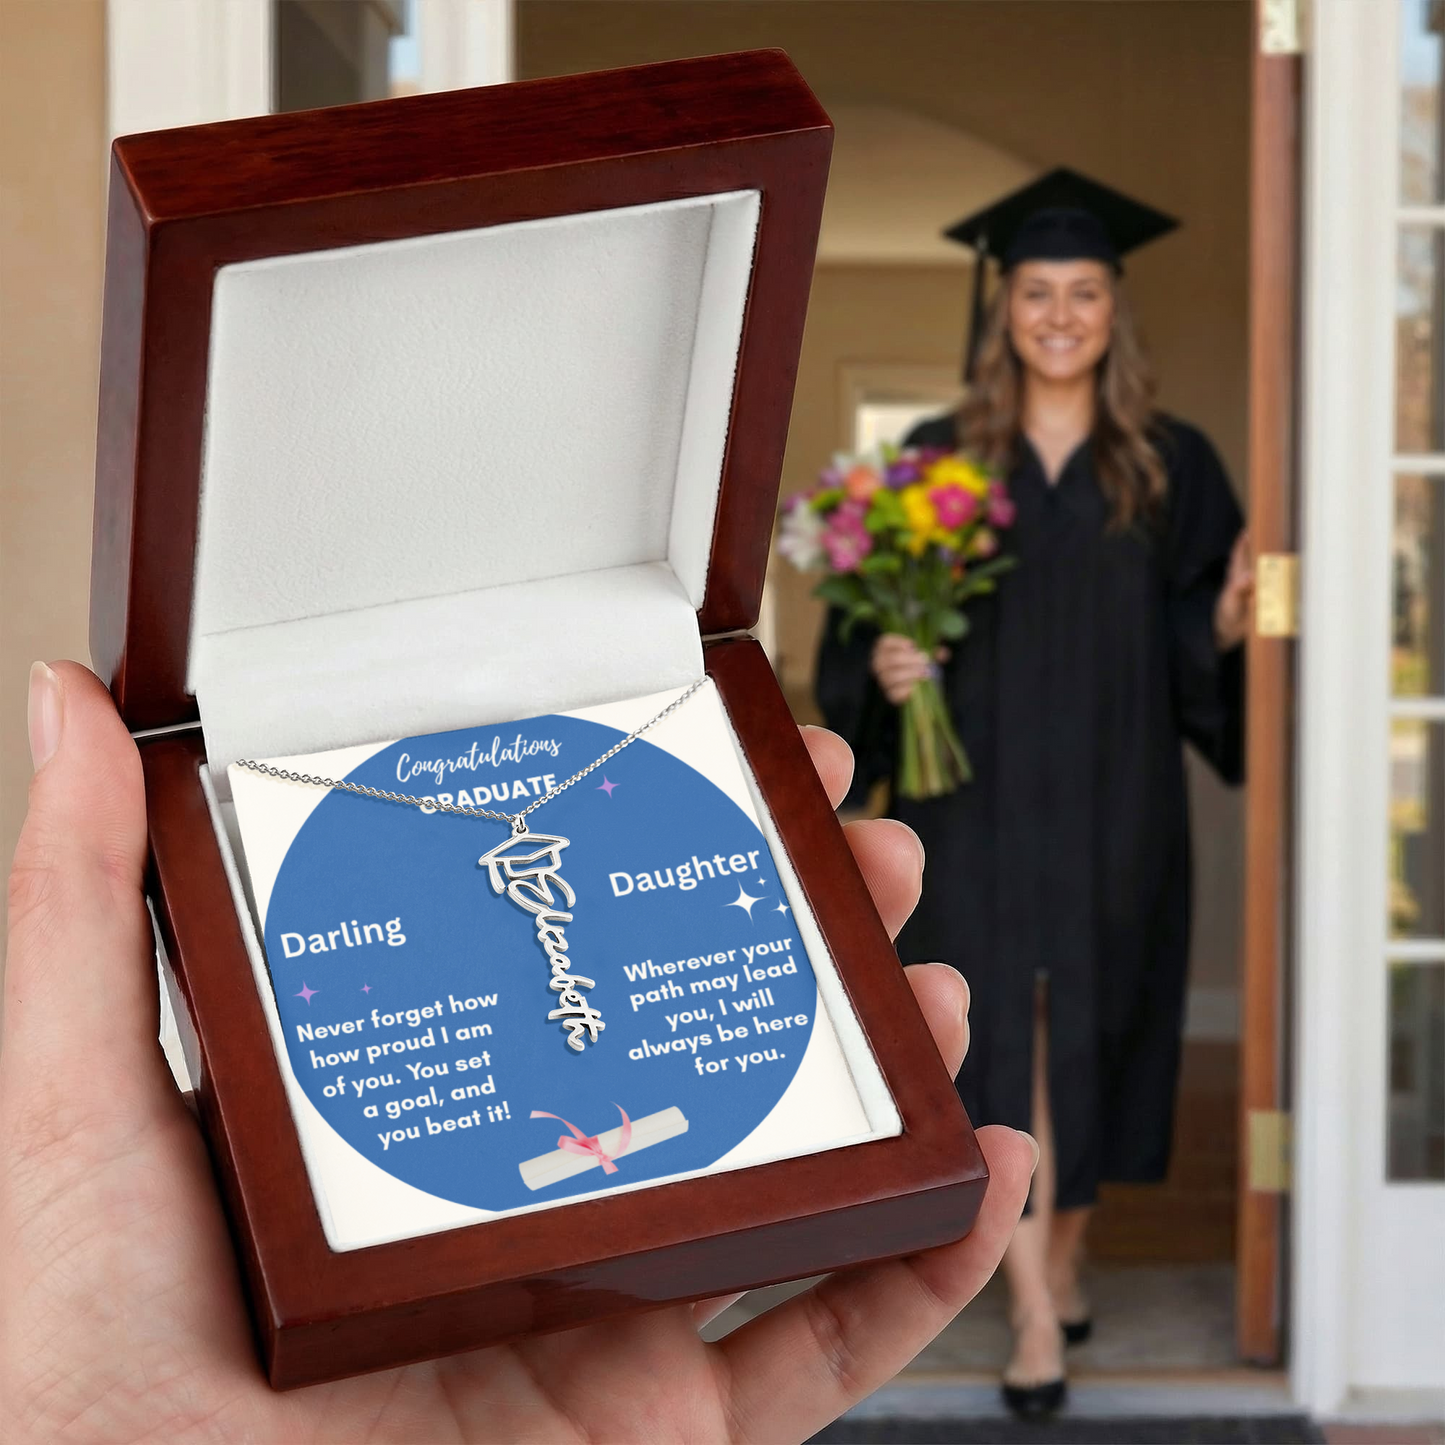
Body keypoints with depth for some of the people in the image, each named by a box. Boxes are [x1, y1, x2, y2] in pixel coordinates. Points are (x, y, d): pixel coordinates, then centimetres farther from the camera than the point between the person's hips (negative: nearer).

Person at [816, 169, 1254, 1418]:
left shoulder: (1171, 467, 6)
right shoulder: (939, 459, 4)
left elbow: (1192, 637, 5)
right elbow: (871, 622, 5)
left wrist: (1226, 625, -16)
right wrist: (885, 668, -15)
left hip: (1111, 800, 1)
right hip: (979, 795, -1)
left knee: (1089, 1034, 9)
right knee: (1002, 1039, -6)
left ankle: (1065, 1256, 30)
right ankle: (1032, 1312, -4)